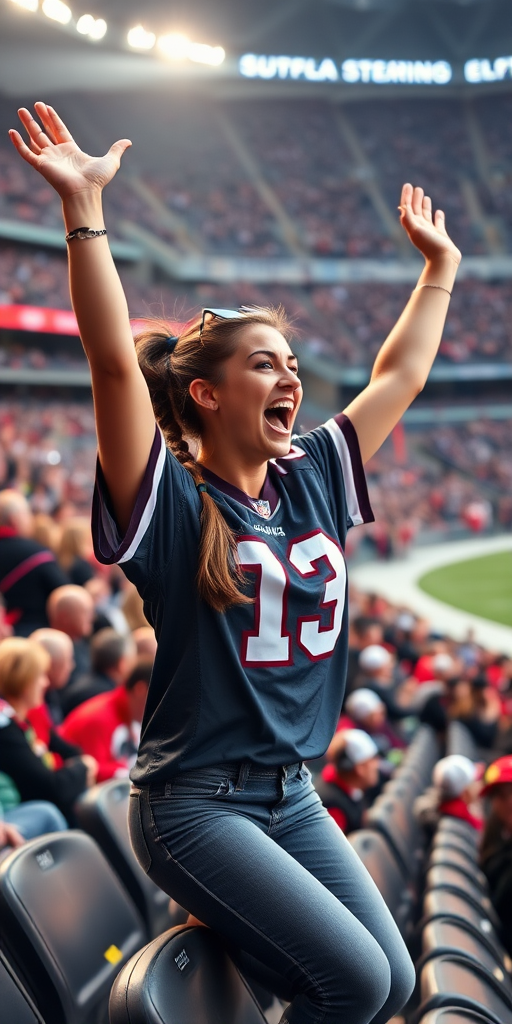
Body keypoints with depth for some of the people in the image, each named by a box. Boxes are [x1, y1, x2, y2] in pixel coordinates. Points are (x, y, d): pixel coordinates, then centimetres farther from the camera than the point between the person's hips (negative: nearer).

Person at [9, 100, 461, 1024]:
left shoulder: (312, 480, 6)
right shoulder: (172, 501, -12)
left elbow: (400, 374, 16)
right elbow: (115, 362, -25)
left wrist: (440, 265, 22)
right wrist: (83, 208, -32)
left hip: (292, 793, 7)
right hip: (195, 801, -7)